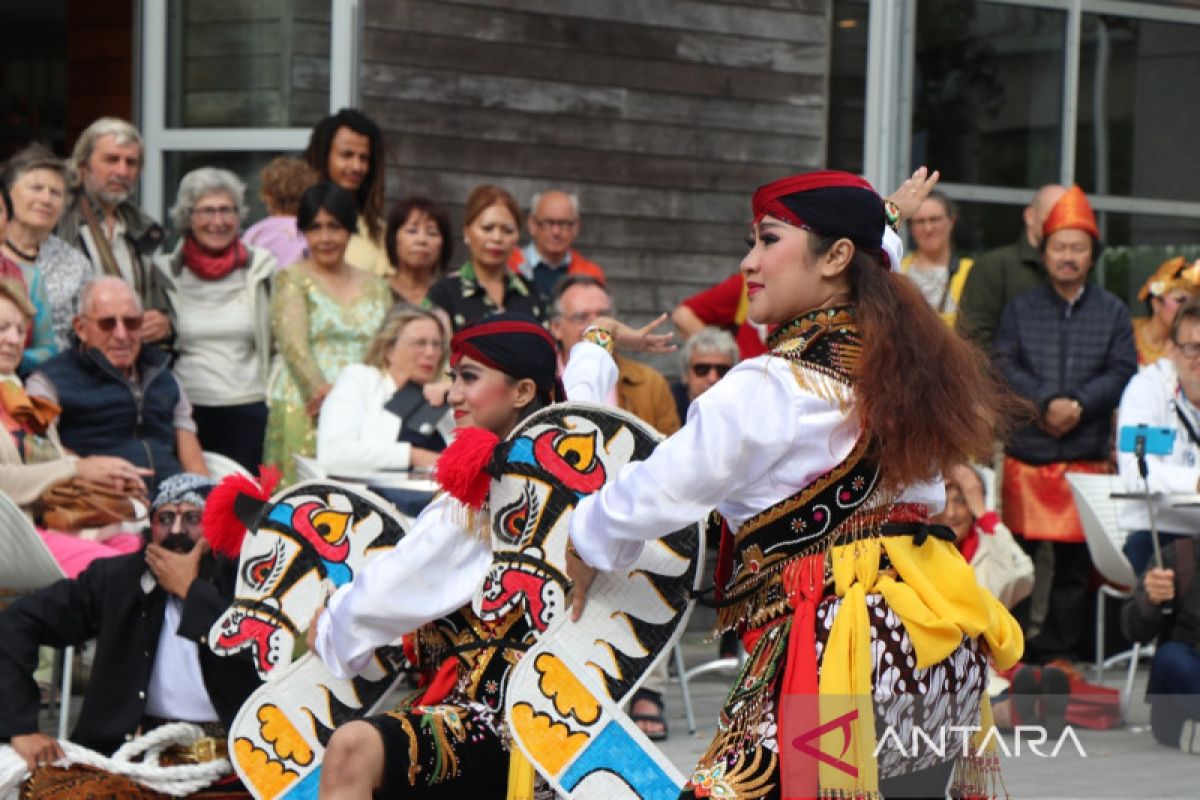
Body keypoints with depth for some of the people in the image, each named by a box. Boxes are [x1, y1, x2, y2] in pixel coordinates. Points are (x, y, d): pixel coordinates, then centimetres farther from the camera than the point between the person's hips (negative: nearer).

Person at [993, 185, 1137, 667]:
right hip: (1026, 453, 0)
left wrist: (1079, 405, -14)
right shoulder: (1021, 309, 11)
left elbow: (1122, 373, 1)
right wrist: (1046, 402, -15)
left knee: (1075, 561, 2)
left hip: (1087, 455, 0)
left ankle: (1059, 651, 10)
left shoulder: (1112, 313, 10)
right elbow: (1003, 366, -1)